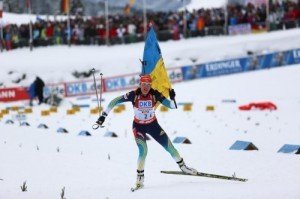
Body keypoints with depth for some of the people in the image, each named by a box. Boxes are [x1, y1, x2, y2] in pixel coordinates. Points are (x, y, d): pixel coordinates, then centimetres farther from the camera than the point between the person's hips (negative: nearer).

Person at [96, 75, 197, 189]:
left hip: (153, 125, 2)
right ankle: (140, 177, -8)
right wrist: (104, 115, -22)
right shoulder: (134, 95, -24)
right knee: (143, 150, -22)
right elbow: (114, 102, -19)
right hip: (138, 126, -2)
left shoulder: (155, 94, -19)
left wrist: (172, 98, -41)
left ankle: (182, 166, 29)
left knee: (169, 146, 6)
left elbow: (172, 106, -20)